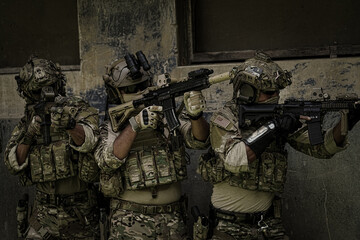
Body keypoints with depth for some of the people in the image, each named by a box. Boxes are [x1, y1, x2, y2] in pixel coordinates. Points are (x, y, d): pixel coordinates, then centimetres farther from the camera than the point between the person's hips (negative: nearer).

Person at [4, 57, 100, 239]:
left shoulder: (79, 109, -6)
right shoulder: (28, 120, 6)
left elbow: (89, 141, -26)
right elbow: (13, 164, 0)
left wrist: (70, 125, -47)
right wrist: (28, 136, -17)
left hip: (81, 210, -2)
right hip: (45, 210, 3)